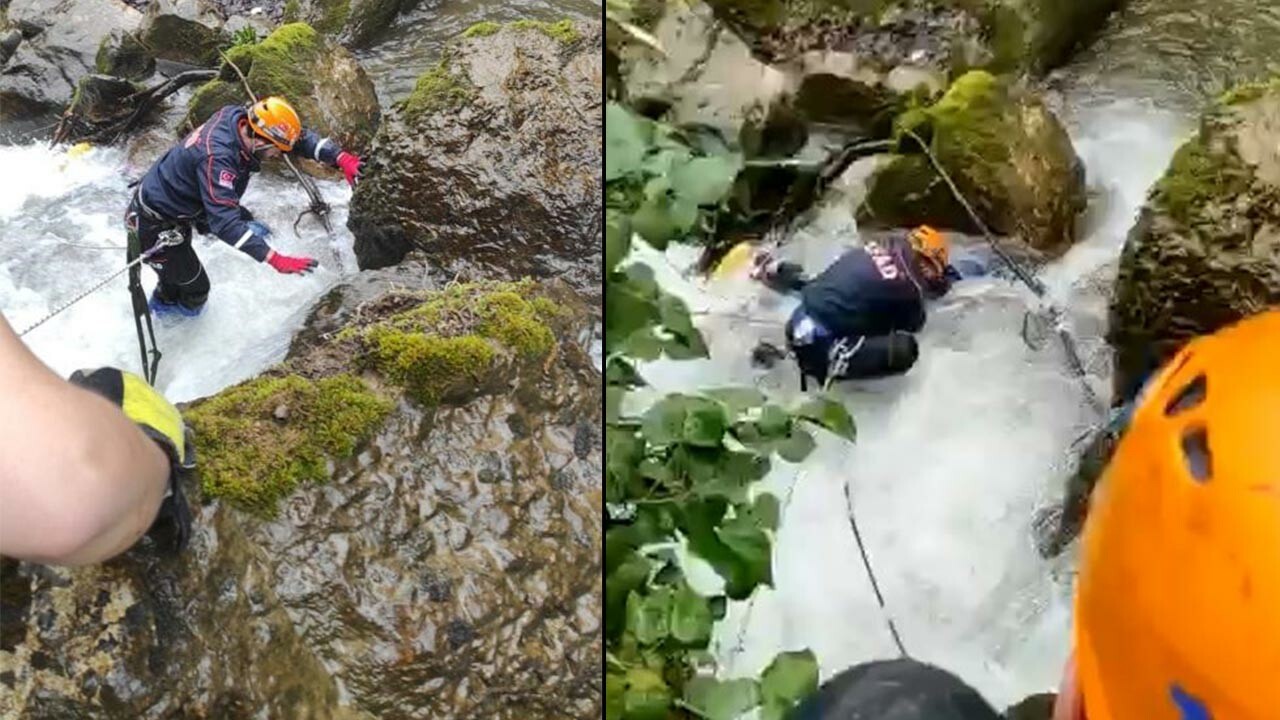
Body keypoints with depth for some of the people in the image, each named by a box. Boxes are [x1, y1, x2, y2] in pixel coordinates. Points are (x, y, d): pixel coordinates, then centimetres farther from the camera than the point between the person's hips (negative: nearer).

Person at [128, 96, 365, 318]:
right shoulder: (216, 157, -38)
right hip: (155, 224, -8)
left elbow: (299, 137, -7)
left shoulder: (240, 117, -15)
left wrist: (341, 157, -22)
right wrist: (276, 260, -46)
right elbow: (225, 223, -42)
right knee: (195, 290, 3)